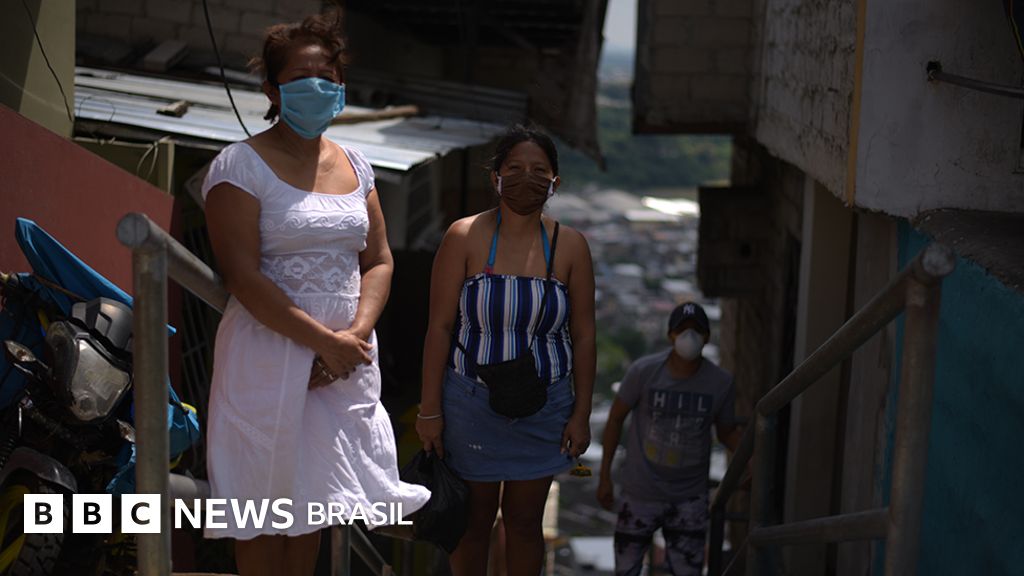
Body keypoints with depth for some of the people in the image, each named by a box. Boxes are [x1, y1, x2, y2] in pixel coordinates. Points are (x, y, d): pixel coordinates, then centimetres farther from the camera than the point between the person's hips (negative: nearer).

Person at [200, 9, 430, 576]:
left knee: (312, 503, 13)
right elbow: (243, 277, -16)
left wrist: (356, 334, -9)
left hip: (345, 359, 6)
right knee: (266, 509, 1)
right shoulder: (242, 165, -8)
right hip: (270, 356, -5)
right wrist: (325, 341, -17)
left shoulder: (354, 165, 11)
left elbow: (378, 260, 9)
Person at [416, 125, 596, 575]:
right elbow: (440, 327, -6)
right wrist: (429, 410, -8)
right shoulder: (465, 238, -6)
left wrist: (581, 414, 1)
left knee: (525, 521, 10)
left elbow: (583, 336, 3)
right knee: (474, 519, 8)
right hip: (471, 401, -1)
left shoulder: (571, 247, 0)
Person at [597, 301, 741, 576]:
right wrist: (605, 476, 1)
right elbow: (616, 419, -1)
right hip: (641, 493, -1)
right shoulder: (643, 371, -14)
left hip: (689, 498, 1)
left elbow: (727, 431, 7)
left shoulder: (721, 383, -9)